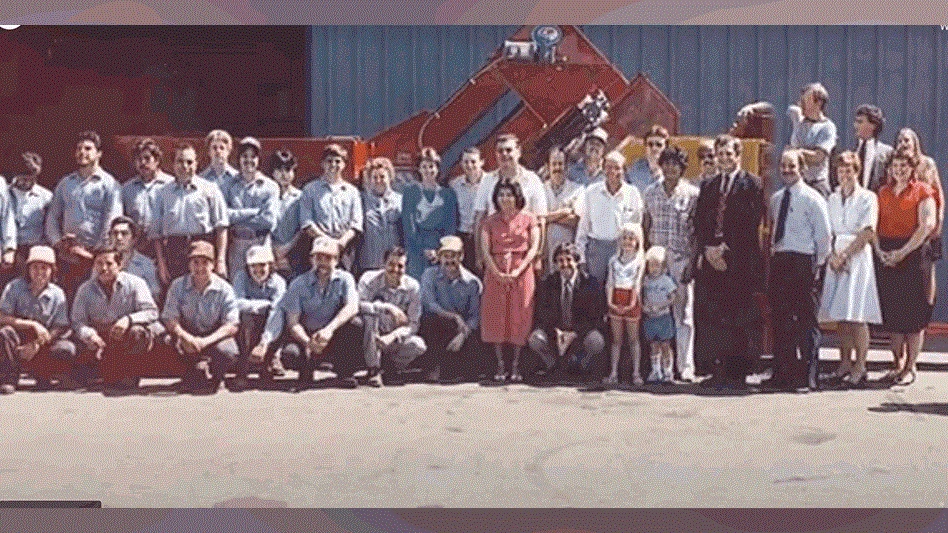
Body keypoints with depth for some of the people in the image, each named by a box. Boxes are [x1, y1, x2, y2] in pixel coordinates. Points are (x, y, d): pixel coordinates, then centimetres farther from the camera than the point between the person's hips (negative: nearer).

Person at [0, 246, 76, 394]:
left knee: (67, 349, -27)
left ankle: (42, 374, 2)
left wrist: (36, 345, -21)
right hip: (18, 339, -1)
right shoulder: (15, 287, -6)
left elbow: (60, 327, -6)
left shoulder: (57, 294, -3)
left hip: (43, 342, 1)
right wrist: (33, 325, -26)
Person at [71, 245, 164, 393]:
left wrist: (129, 319, -31)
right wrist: (89, 334, -26)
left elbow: (151, 311, -11)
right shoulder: (85, 289, 6)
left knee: (137, 332, -36)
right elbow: (78, 321, -3)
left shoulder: (135, 283, -1)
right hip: (99, 338, 2)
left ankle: (128, 379, -16)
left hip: (127, 339, -2)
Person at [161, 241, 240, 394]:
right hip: (187, 337, 1)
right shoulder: (178, 286, -1)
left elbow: (232, 326, -14)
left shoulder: (224, 289, -7)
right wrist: (185, 336, -29)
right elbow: (169, 319, -7)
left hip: (215, 338, -1)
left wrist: (206, 341, -30)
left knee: (226, 351, -35)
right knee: (168, 342, -31)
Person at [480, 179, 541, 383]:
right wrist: (497, 273, -13)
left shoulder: (528, 219, 6)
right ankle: (500, 366, 3)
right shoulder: (490, 222, 9)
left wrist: (518, 271, -14)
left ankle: (515, 366, 3)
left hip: (522, 272, -1)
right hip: (495, 272, 1)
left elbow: (534, 248, -2)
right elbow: (485, 251, 1)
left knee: (519, 317, -2)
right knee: (496, 316, -2)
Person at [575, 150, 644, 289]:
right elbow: (583, 224, 8)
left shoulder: (632, 193, 3)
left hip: (622, 247, 0)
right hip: (596, 245, 0)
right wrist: (581, 256, 5)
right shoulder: (592, 191, 4)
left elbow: (637, 226, 10)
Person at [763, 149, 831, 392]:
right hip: (779, 261, 6)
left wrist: (817, 265, -7)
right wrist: (774, 252, 13)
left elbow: (824, 235, -7)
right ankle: (783, 372, 17)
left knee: (806, 321, -2)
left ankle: (808, 376, 3)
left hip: (803, 262, -6)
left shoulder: (812, 198, -6)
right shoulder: (776, 199, 13)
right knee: (780, 319, 9)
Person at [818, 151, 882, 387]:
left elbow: (867, 233, -8)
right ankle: (845, 362, 9)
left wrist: (845, 255, -12)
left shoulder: (867, 198, 0)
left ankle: (860, 365, -6)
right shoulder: (833, 199, 15)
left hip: (858, 258, -5)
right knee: (840, 314, 4)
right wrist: (832, 256, -6)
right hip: (836, 259, 5)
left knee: (857, 314, -8)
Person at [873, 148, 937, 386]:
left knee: (913, 312, -3)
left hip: (912, 252, -4)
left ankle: (910, 367, 2)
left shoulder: (922, 191, 2)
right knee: (891, 312, 5)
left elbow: (927, 225, -9)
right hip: (886, 256, 4)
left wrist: (902, 252, -14)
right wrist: (879, 250, -6)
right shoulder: (884, 192, 16)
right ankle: (898, 364, 14)